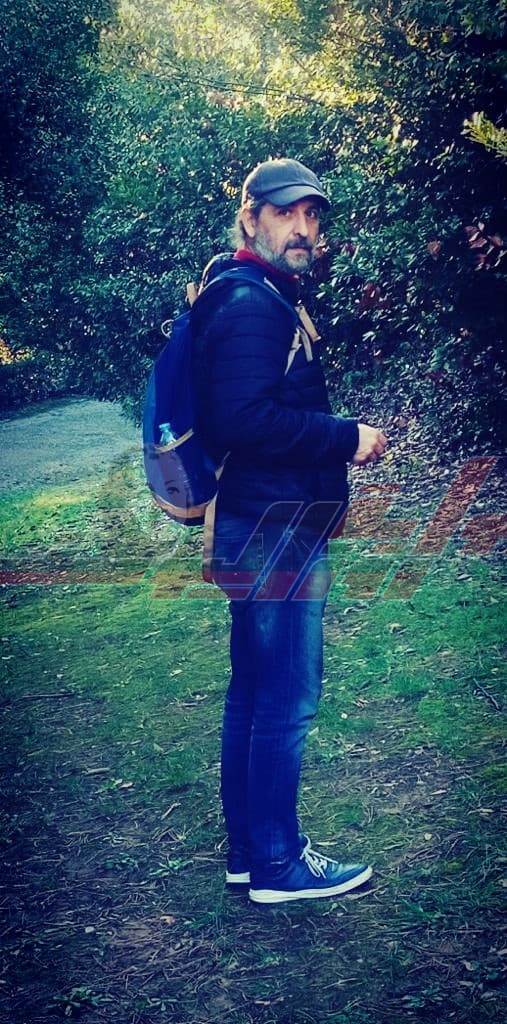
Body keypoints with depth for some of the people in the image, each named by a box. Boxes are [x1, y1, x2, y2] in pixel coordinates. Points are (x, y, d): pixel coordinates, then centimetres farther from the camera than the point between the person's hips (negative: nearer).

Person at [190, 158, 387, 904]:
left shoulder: (263, 301, 17)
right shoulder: (252, 305, -15)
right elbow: (247, 419, -26)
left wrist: (340, 439, 11)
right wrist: (348, 438, -18)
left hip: (259, 528, 11)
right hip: (277, 532, -11)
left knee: (253, 694, 15)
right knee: (287, 701, -1)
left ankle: (248, 848, 27)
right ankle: (277, 864, 11)